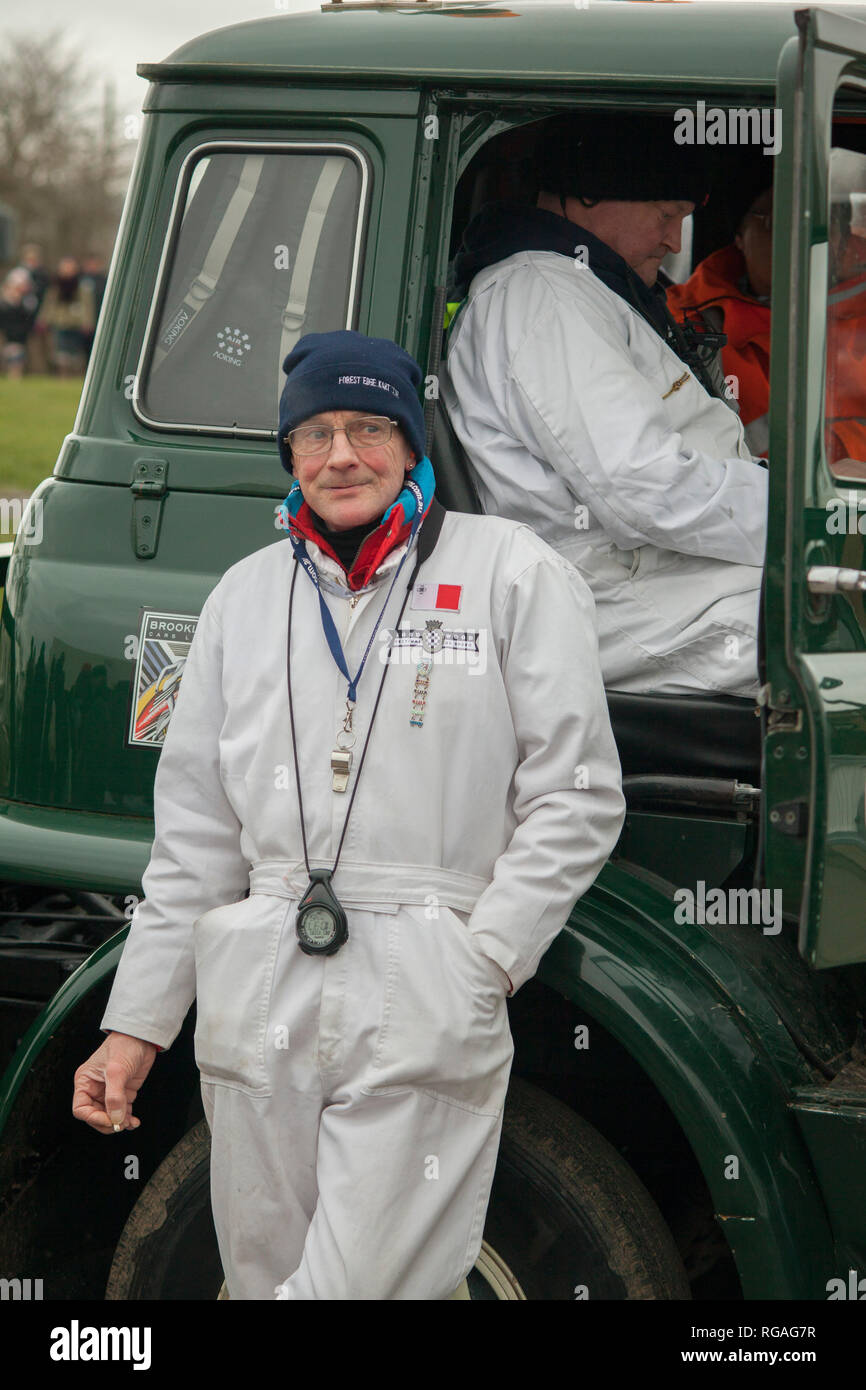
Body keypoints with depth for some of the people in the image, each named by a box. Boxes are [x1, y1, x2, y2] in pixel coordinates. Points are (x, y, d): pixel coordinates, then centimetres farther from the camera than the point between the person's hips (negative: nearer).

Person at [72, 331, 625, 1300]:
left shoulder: (512, 572, 3)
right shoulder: (246, 593, 16)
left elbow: (574, 797, 0)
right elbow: (195, 831, 17)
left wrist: (480, 963, -11)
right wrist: (136, 1022, 12)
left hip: (425, 1006, -4)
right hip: (261, 995, 4)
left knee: (368, 1286, -12)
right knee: (264, 1280, 8)